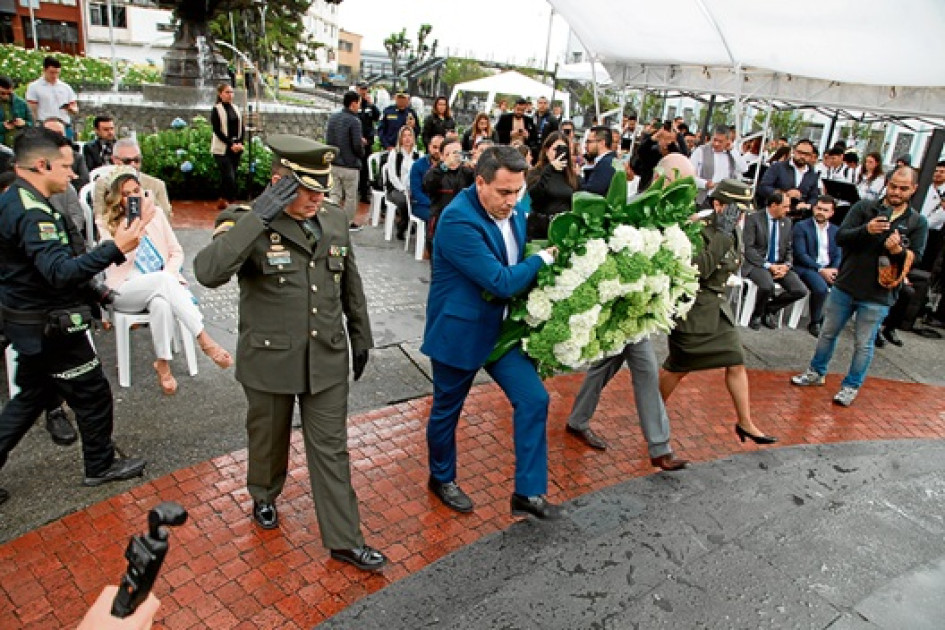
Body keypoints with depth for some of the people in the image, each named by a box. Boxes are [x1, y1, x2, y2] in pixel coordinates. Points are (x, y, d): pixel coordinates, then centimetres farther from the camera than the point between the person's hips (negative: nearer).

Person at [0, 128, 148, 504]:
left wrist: (89, 290, 20)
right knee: (93, 394, 6)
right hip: (50, 329, -10)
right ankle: (101, 466, 22)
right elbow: (60, 271, -35)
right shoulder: (32, 213, -25)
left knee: (31, 395, 23)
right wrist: (115, 249, -41)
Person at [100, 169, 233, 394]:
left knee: (162, 303, -38)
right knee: (164, 281, -37)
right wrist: (140, 222, -23)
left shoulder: (156, 214, 11)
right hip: (125, 291, -2)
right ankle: (205, 341, -39)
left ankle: (163, 365, -27)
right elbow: (122, 258, -15)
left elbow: (177, 252, 11)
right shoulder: (107, 224, 2)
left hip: (161, 286, 2)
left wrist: (168, 274, -9)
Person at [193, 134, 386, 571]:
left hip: (327, 359, 3)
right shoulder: (246, 223, -16)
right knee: (268, 438, 21)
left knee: (331, 450, 9)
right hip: (270, 358, -2)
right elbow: (207, 272, -35)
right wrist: (259, 217, -37)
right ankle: (264, 497, 52)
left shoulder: (335, 219, -1)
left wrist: (361, 337, 16)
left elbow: (350, 284, 11)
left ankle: (344, 541, 21)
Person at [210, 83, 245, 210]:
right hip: (222, 149, -5)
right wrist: (231, 144, -16)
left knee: (226, 177, 10)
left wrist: (239, 143, -6)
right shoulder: (216, 110, -3)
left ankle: (223, 201, 20)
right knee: (229, 178, -13)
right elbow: (217, 130, -10)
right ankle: (231, 202, -9)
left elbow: (242, 128, 10)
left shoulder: (236, 109, 12)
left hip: (237, 148, 5)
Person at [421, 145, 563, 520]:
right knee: (447, 410, 14)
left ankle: (528, 492, 13)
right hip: (459, 331, -6)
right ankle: (441, 478, 39)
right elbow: (502, 282, -28)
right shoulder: (458, 221, -26)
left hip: (501, 327, 7)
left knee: (533, 399, 1)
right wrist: (545, 258, -14)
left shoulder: (514, 211, -1)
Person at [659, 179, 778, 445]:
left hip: (718, 310, 8)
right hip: (691, 310, -8)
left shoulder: (731, 233, 7)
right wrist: (722, 235, -28)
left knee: (737, 363, 6)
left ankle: (745, 423, 18)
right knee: (677, 368, 5)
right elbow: (699, 269, -31)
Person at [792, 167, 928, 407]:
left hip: (877, 296, -1)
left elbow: (915, 259, -4)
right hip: (845, 287, 1)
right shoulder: (863, 207, 0)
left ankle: (851, 386, 25)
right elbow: (840, 237, -9)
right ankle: (816, 372, 34)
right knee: (828, 333, 15)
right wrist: (866, 230, -27)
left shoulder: (918, 222, 0)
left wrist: (899, 251, -25)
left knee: (863, 344, 8)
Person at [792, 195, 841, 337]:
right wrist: (820, 270, -18)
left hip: (829, 269, 5)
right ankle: (814, 323, -10)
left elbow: (838, 255, 11)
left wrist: (833, 270, -11)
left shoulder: (835, 230, 16)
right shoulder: (801, 227, 0)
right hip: (807, 267, -5)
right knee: (821, 288, -33)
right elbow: (800, 254, -10)